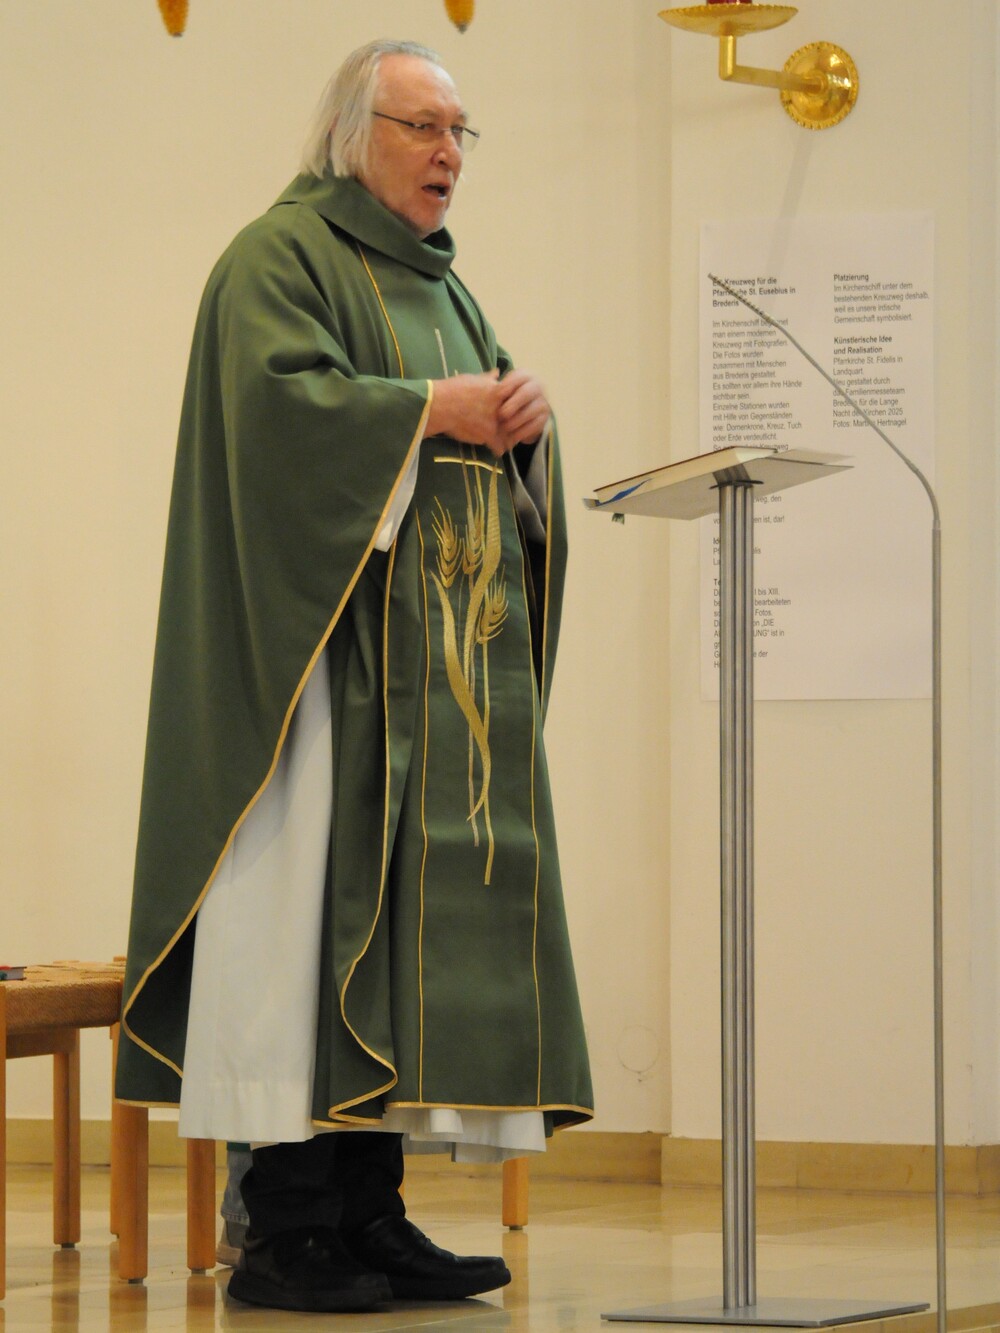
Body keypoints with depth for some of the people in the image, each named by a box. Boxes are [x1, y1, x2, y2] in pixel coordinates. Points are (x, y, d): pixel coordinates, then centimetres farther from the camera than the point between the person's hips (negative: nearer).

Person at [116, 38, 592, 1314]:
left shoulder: (441, 284, 23)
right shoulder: (280, 257, -2)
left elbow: (497, 472, 21)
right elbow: (279, 398, -19)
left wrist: (520, 423, -1)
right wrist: (432, 410, -15)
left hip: (440, 669, 8)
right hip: (323, 650, -8)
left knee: (416, 911, 3)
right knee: (313, 912, -11)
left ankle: (368, 1215, 5)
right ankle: (282, 1232, -10)